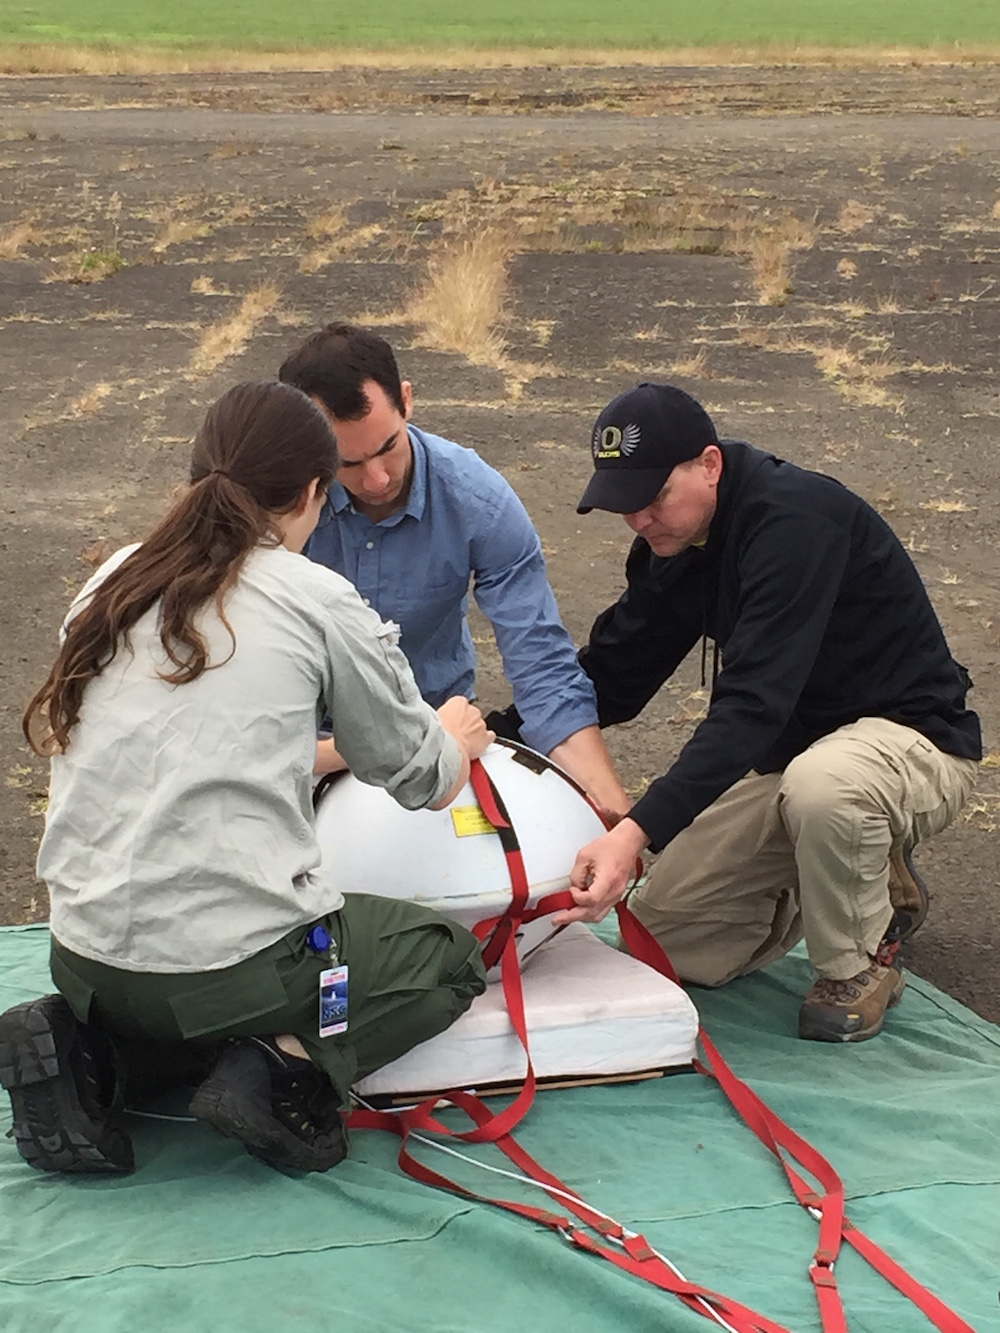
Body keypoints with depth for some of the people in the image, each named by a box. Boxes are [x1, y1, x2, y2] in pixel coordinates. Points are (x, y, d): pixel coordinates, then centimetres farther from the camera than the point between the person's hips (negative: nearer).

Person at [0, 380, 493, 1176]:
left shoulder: (115, 584, 7)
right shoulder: (317, 599, -7)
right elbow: (416, 778, 6)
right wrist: (455, 740, 29)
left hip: (87, 956, 6)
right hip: (233, 967, -5)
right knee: (450, 958, 20)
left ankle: (81, 1042, 10)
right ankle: (288, 1070, -3)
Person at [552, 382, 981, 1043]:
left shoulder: (795, 518, -29)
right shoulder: (673, 542, -1)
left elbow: (752, 704, -38)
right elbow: (612, 673, 4)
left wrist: (637, 833, -47)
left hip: (913, 737, -8)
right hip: (785, 753, 8)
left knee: (820, 783, -43)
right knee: (666, 944, 1)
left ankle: (862, 962, -11)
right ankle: (873, 886, 21)